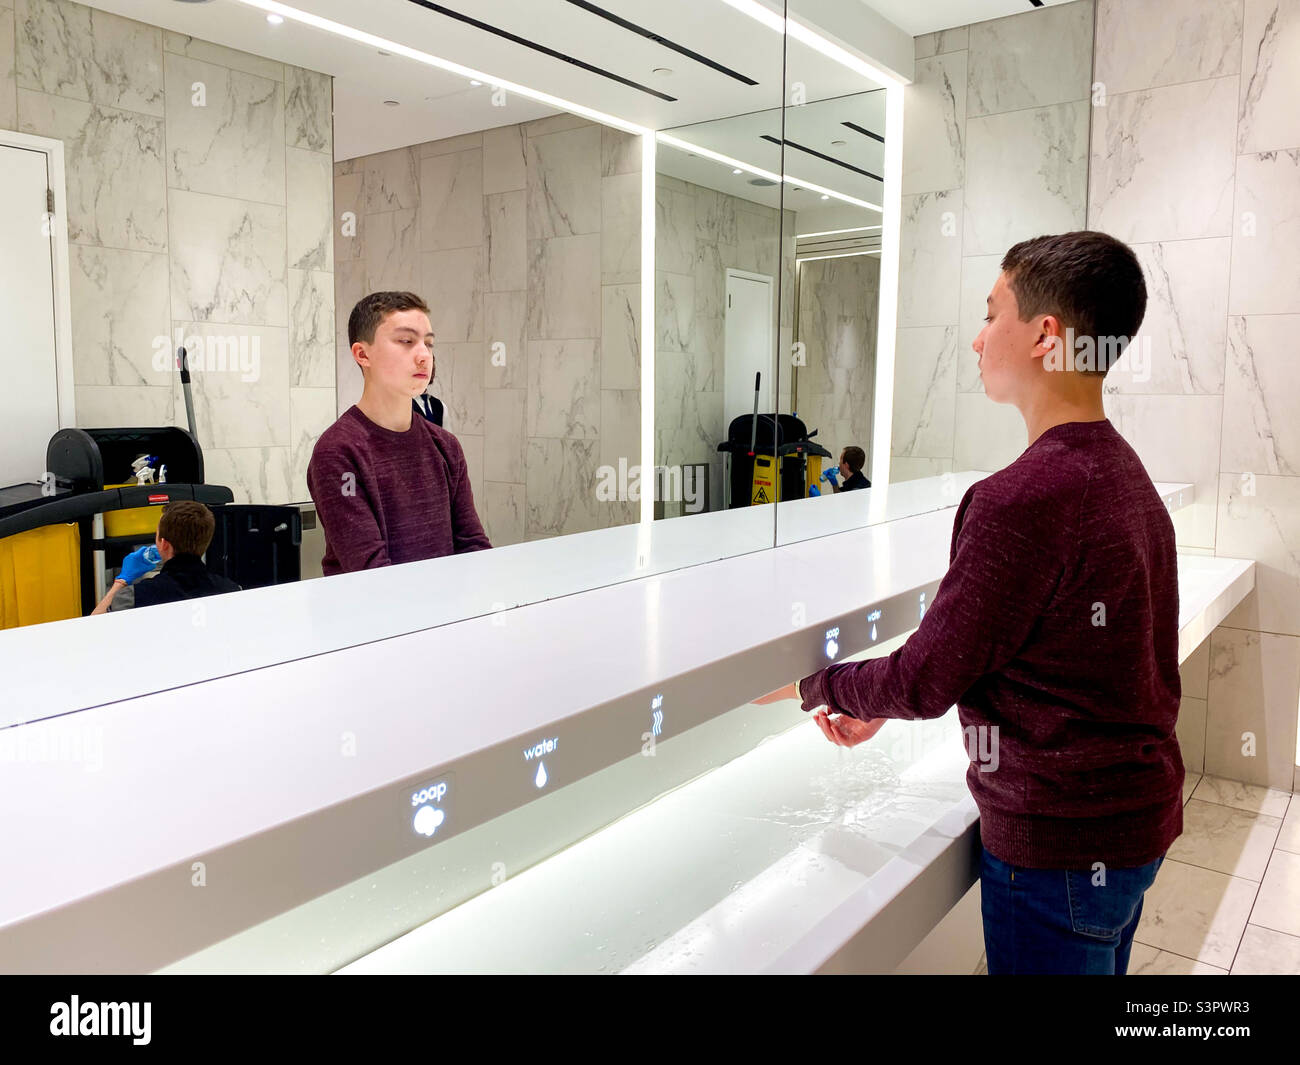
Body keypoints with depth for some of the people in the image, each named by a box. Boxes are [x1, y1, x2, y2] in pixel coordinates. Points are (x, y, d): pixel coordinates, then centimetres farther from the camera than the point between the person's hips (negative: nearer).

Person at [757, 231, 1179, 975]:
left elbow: (928, 682, -20)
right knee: (1100, 962, 24)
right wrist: (883, 706, 10)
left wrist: (809, 685, -3)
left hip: (1061, 847, -8)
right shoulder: (1124, 474, 4)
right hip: (1137, 818, 9)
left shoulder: (1022, 499, -27)